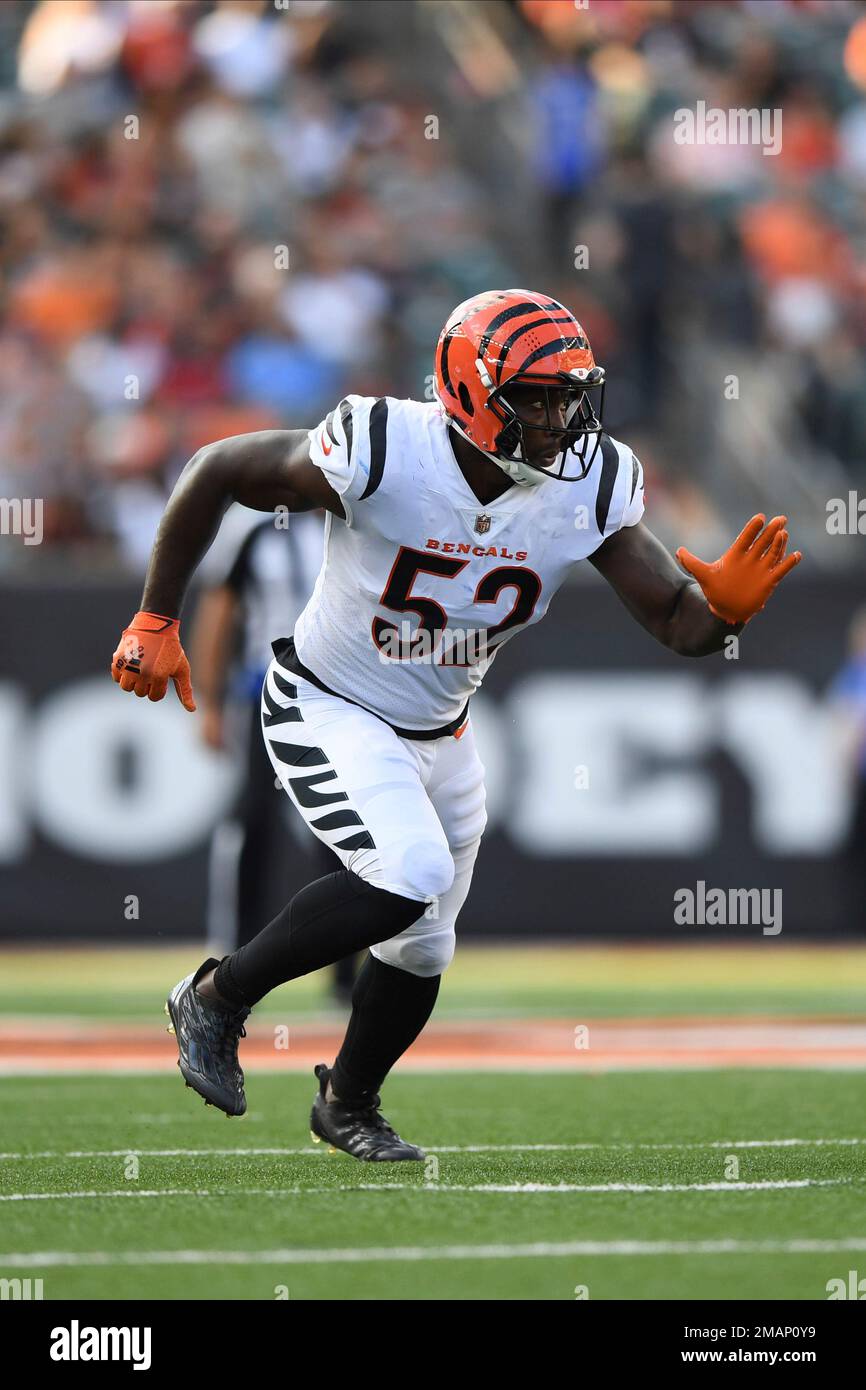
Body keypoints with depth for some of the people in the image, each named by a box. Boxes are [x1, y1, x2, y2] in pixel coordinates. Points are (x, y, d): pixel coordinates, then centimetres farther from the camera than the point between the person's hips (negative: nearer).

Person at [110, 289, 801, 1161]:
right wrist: (156, 620, -12)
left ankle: (348, 1106, 45)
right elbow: (215, 473, -17)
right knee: (409, 875, -28)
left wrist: (724, 608, -37)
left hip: (437, 735, 6)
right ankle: (217, 998, -8)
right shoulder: (380, 453, -29)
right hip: (326, 714, -6)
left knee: (421, 948, 17)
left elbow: (678, 623, -13)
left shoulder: (590, 487, -15)